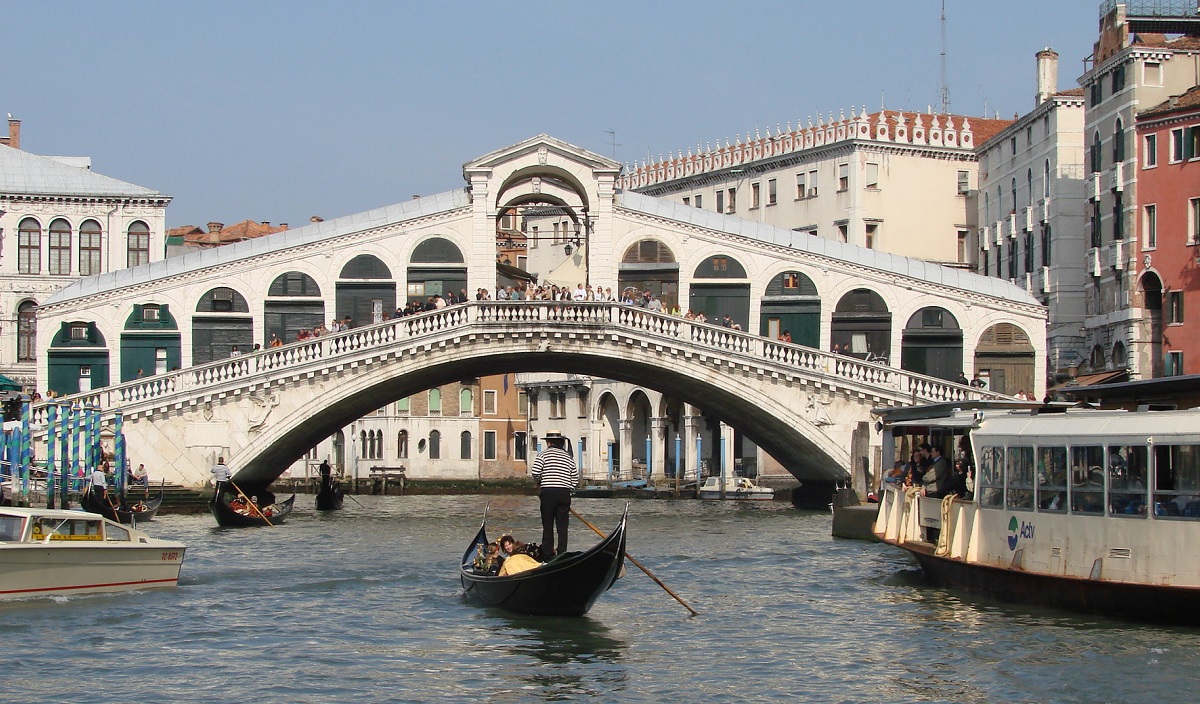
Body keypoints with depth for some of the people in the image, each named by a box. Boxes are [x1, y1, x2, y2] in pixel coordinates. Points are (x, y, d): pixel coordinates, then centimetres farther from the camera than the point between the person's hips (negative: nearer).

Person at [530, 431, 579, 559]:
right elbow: (575, 478, 8)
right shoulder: (568, 456, 10)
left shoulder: (544, 454, -2)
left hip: (548, 492, -3)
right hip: (565, 493, 3)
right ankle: (562, 552, 3)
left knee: (547, 525, 4)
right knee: (562, 525, 5)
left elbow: (535, 472, -12)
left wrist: (539, 483, 7)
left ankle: (547, 552, 3)